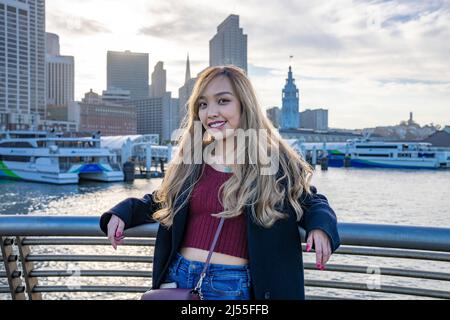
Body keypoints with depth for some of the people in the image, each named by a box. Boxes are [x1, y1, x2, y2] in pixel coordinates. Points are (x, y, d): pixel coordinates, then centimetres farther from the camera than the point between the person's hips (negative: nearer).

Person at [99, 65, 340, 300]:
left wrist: (320, 226, -16)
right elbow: (160, 203, 19)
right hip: (178, 277, 4)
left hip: (235, 286, -3)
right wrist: (122, 213, 2)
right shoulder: (187, 160, 5)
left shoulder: (275, 160, -5)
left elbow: (311, 202, 6)